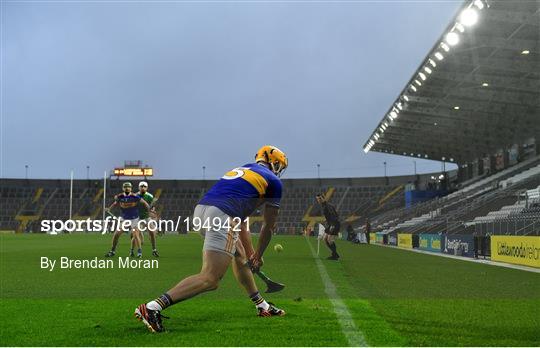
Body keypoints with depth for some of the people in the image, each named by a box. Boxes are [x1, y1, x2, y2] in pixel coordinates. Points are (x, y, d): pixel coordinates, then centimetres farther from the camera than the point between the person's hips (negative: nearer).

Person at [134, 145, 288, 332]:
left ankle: (262, 306, 36)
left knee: (240, 256, 26)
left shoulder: (240, 170, 33)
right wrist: (258, 256, 30)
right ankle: (152, 307, -19)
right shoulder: (273, 181, 13)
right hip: (221, 217, -9)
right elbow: (268, 227, 17)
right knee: (210, 278, -10)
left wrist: (250, 253, 42)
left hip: (201, 210, 9)